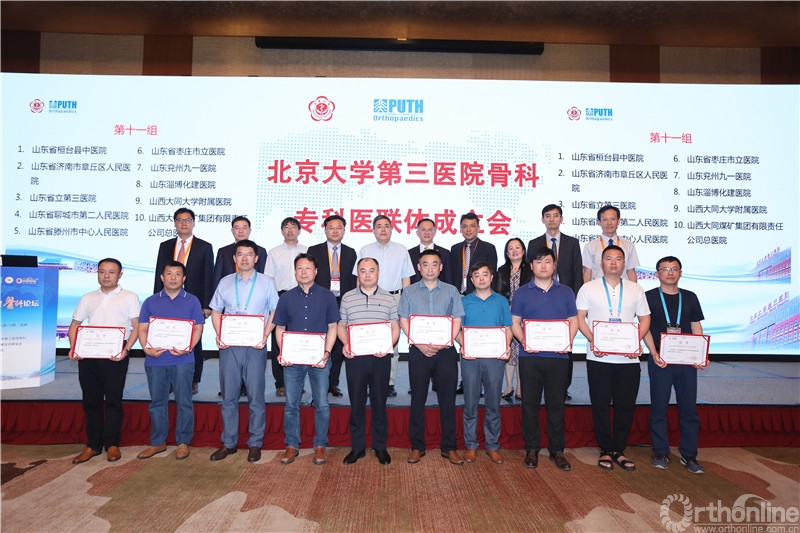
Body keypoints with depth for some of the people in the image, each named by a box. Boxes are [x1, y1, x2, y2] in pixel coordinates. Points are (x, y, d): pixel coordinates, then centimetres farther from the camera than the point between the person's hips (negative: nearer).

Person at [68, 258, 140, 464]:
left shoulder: (129, 297, 4)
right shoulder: (87, 298, 16)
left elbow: (136, 326, -2)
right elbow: (74, 325, 15)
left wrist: (126, 349, -16)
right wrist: (73, 348, -2)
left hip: (115, 354, -4)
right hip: (88, 354, 4)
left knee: (113, 400, 1)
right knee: (91, 400, 8)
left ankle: (112, 444, 11)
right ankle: (92, 445, 17)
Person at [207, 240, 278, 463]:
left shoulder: (267, 283, 3)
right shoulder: (225, 283, 9)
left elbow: (275, 312, 2)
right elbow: (216, 311, 11)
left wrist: (265, 335, -12)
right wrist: (218, 335, -5)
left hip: (255, 346, -2)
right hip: (228, 345, 2)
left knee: (255, 396, 4)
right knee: (228, 396, 9)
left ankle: (255, 443, 16)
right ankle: (228, 442, 21)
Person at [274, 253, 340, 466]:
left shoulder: (327, 296, 1)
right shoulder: (286, 298, 6)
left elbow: (332, 327, 2)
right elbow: (279, 328, 9)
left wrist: (326, 352, -11)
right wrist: (282, 353, -6)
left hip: (319, 360, -1)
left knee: (322, 405, 3)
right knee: (291, 404, 8)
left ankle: (320, 446, 19)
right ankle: (291, 445, 23)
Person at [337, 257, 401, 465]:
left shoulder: (389, 299, 3)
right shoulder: (347, 298, 6)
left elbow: (395, 328, 4)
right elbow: (341, 326, 8)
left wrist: (388, 346, -14)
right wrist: (345, 343, -11)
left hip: (380, 358, -1)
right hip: (355, 357, 1)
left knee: (379, 403, 7)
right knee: (356, 403, 8)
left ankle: (380, 447, 22)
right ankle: (357, 447, 21)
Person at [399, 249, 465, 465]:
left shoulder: (451, 291, 7)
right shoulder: (409, 291, 6)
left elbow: (457, 321, 3)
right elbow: (404, 322, 2)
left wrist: (445, 343, -12)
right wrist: (419, 344, -11)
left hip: (445, 351, 0)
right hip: (418, 351, 0)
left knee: (447, 399, 4)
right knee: (418, 399, 6)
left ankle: (449, 447, 15)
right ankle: (417, 446, 17)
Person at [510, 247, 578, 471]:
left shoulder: (566, 292, 9)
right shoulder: (522, 292, 5)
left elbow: (573, 320, 8)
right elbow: (514, 322, 4)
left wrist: (568, 341, -10)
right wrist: (523, 340, -14)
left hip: (558, 356, 1)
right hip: (530, 356, -1)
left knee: (556, 403, 7)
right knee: (530, 403, 6)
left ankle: (557, 450, 20)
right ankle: (532, 449, 18)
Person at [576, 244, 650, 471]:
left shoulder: (635, 289, 9)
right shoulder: (588, 288, 3)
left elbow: (645, 318, 10)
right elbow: (580, 318, 1)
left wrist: (637, 342, -7)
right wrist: (592, 340, -13)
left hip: (628, 358, 2)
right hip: (599, 358, -2)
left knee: (626, 406, 7)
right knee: (601, 405, 5)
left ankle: (619, 450, 21)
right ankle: (606, 450, 18)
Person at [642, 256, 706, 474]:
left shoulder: (690, 298, 11)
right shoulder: (649, 297, 0)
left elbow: (696, 327, 12)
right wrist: (654, 353, -16)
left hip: (687, 361, 3)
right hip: (660, 360, -3)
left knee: (689, 408, 7)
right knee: (659, 407, 4)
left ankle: (689, 455, 18)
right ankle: (661, 453, 17)